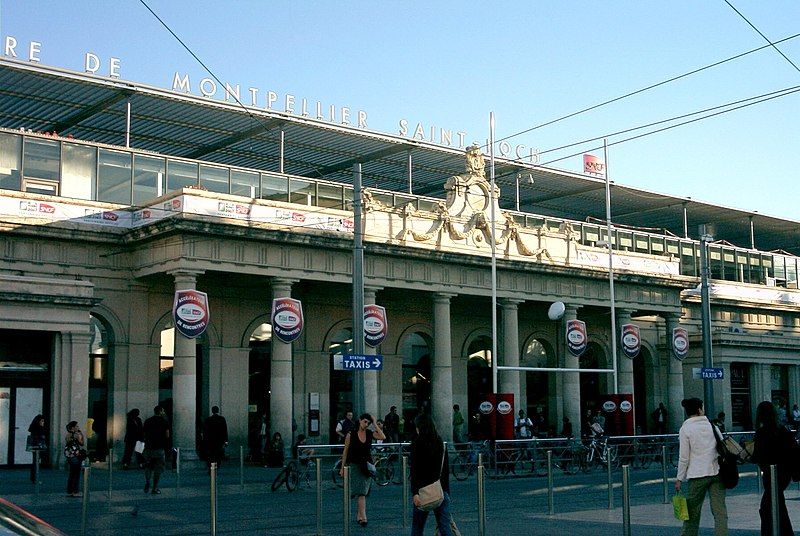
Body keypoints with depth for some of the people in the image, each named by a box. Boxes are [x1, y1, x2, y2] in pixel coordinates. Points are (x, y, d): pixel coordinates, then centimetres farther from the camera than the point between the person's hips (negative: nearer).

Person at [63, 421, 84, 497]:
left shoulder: (67, 436, 9)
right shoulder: (77, 435, -12)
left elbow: (65, 447, 14)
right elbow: (82, 443, 0)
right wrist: (81, 434, 3)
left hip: (69, 456, 7)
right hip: (76, 456, -7)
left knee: (71, 475, 14)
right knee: (77, 475, 0)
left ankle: (69, 492, 16)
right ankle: (76, 492, 2)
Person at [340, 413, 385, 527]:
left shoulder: (370, 433, 4)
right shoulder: (351, 434, -4)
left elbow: (383, 437, -13)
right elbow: (345, 451, 2)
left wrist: (375, 424, -10)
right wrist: (342, 467, 3)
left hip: (367, 465, 4)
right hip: (355, 465, -3)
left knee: (363, 492, 9)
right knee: (361, 492, -13)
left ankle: (359, 515, 23)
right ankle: (363, 517, -17)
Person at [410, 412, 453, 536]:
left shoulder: (417, 442, -5)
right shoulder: (441, 443, 9)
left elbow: (414, 470, -13)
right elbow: (446, 470, 12)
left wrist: (415, 492, -17)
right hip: (442, 490, 4)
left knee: (417, 526, 10)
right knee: (444, 526, 0)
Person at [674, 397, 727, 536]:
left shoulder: (685, 428, -3)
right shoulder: (711, 424, 9)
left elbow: (684, 457, -5)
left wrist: (679, 479, 1)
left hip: (698, 474, -3)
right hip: (717, 472, 3)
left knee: (693, 512, 6)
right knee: (720, 511, 2)